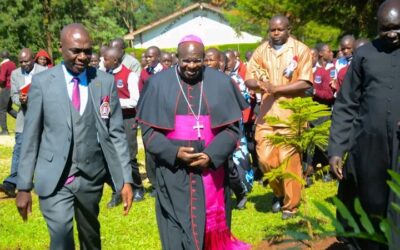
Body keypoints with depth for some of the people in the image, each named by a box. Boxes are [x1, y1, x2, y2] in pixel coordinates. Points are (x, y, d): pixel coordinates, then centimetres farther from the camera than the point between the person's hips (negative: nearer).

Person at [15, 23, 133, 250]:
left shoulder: (105, 81, -1)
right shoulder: (42, 82, -5)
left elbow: (116, 133, 1)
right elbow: (31, 136, -2)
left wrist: (126, 179, -3)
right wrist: (24, 186, -2)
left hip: (92, 177, 2)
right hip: (55, 180, -2)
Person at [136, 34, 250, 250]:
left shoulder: (220, 83, 1)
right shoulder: (159, 84, -2)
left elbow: (232, 127, 1)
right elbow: (149, 130, -1)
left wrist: (211, 155, -14)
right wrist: (174, 153, -16)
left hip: (212, 170, 1)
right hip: (173, 173, -1)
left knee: (212, 227, 11)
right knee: (178, 232, 3)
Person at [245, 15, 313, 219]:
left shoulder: (301, 50, -3)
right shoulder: (261, 51, 9)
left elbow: (305, 83, -11)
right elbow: (248, 80, 6)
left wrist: (276, 88, -18)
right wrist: (258, 84, -17)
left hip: (291, 113, -3)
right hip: (266, 113, 4)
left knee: (289, 160, -1)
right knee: (265, 159, 3)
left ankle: (290, 204, 15)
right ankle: (279, 192, 30)